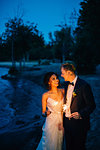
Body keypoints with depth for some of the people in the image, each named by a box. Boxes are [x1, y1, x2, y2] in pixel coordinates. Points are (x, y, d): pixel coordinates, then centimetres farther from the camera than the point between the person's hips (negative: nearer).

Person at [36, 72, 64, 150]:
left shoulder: (62, 91, -1)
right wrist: (46, 113, -26)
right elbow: (43, 112, -3)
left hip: (61, 122, 4)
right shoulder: (45, 95, -10)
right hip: (51, 123, -3)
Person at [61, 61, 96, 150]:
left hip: (79, 123, -7)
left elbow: (91, 105, -15)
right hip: (67, 122, 7)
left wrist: (81, 114, -29)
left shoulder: (84, 85, -17)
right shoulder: (67, 84, 6)